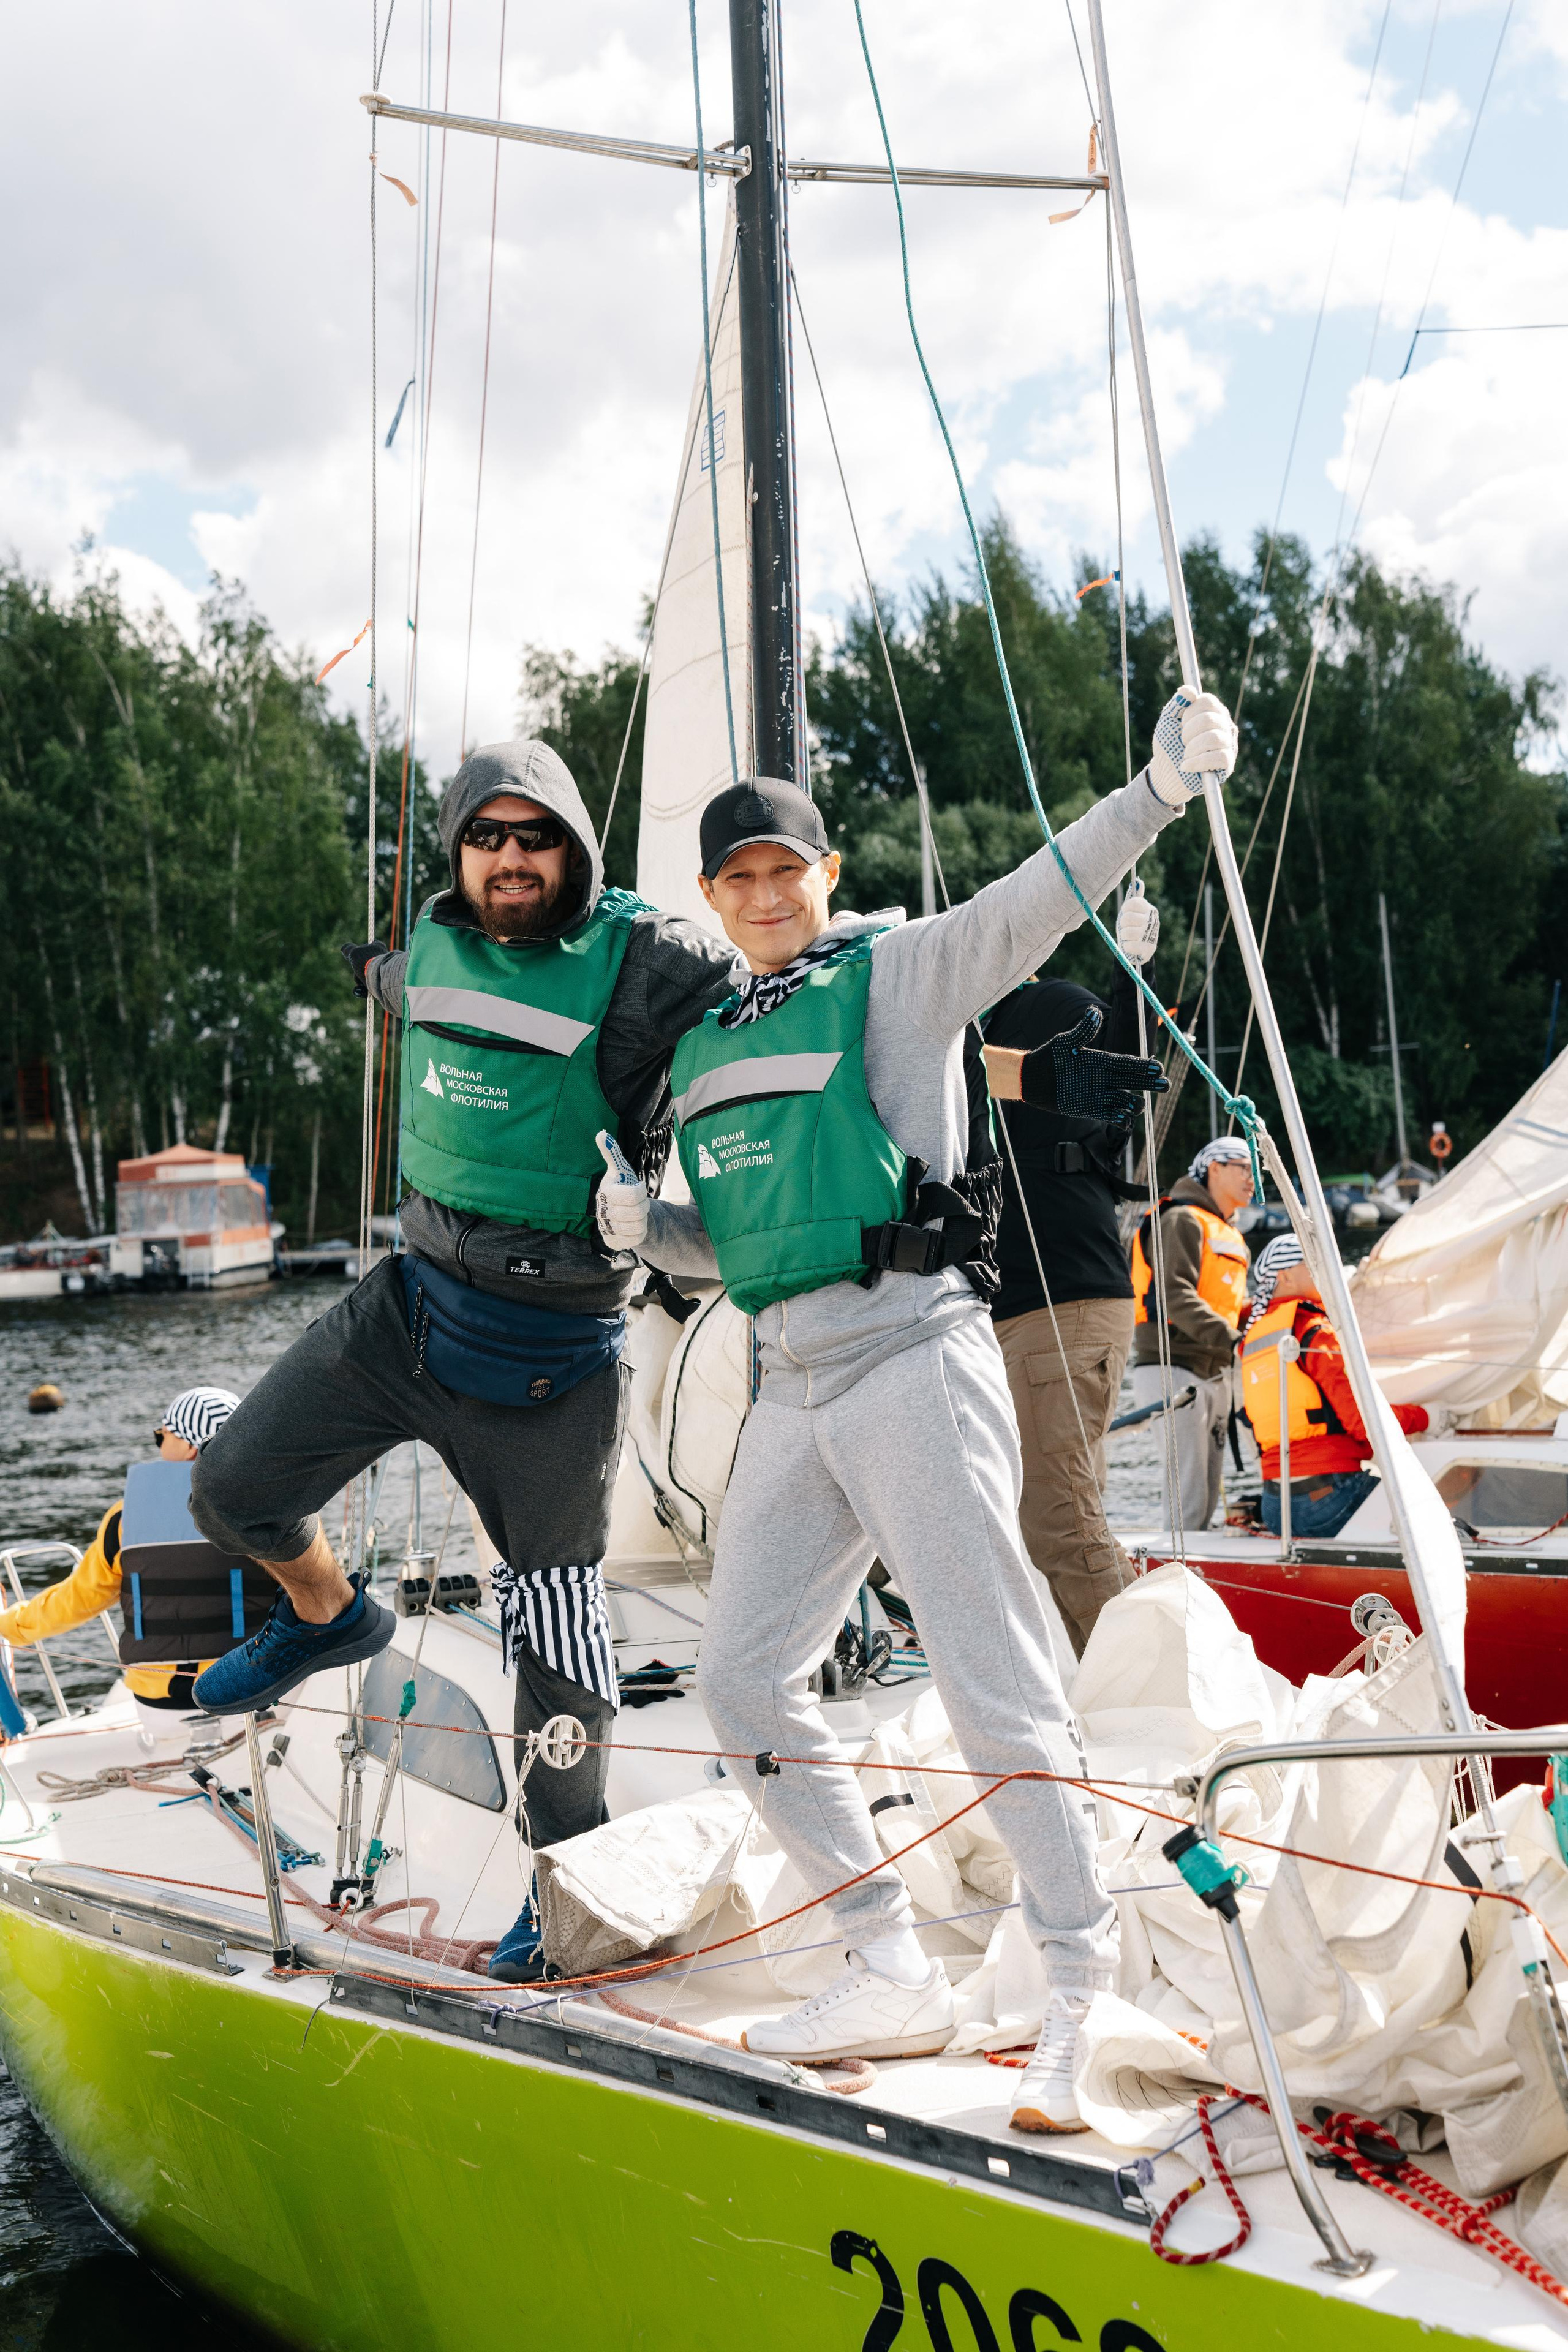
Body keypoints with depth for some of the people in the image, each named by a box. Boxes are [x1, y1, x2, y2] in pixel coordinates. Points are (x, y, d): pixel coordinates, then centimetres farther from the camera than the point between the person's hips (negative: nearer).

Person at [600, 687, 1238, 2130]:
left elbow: (1038, 901, -15)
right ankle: (893, 1973, 16)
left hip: (911, 1351, -7)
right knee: (743, 1673, 6)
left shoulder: (895, 973, 1)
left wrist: (1159, 791, -29)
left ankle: (1086, 2002, 2)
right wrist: (647, 1225, 6)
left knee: (995, 1687, -8)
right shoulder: (706, 1051, 20)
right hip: (792, 1380, 8)